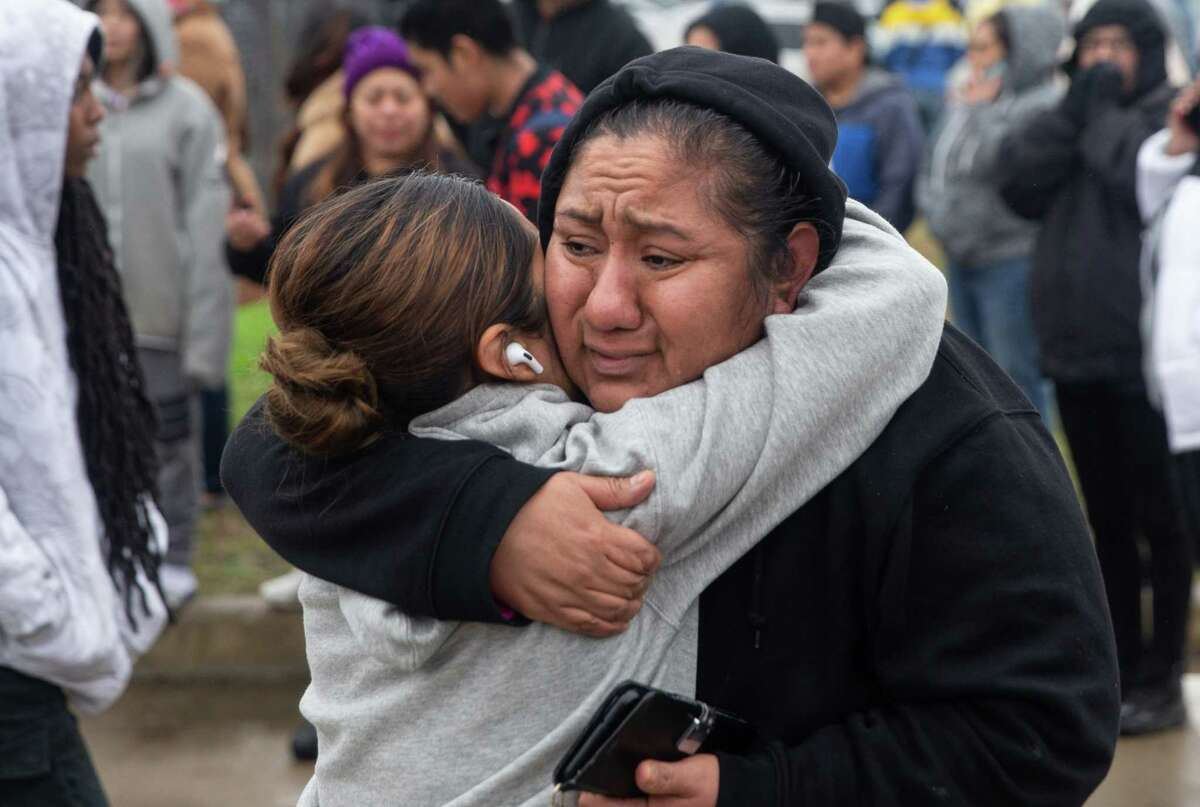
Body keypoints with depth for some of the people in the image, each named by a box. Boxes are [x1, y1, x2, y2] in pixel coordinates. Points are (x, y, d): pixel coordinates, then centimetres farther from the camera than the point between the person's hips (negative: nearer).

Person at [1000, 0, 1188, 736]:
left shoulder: (1172, 116, -4)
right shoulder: (1074, 115, 15)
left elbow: (1137, 178, -22)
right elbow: (1019, 184, 0)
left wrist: (1103, 109, -8)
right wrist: (1075, 107, -5)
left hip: (1145, 351, -7)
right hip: (1075, 348, 7)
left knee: (1158, 517, -1)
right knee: (1107, 517, 13)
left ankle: (1162, 676, 4)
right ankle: (1121, 663, 22)